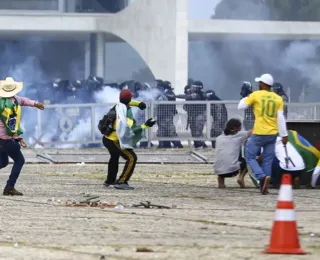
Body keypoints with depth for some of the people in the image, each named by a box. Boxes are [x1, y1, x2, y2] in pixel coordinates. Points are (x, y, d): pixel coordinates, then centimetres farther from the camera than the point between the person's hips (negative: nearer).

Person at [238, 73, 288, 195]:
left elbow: (240, 106, 0)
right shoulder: (278, 99, 3)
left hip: (259, 134, -4)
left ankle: (262, 177, -16)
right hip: (272, 134, 4)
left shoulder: (256, 95, -6)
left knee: (250, 157, 7)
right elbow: (280, 118, -1)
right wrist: (284, 135, 0)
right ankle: (264, 187, 8)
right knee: (268, 160, 11)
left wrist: (246, 98, 19)